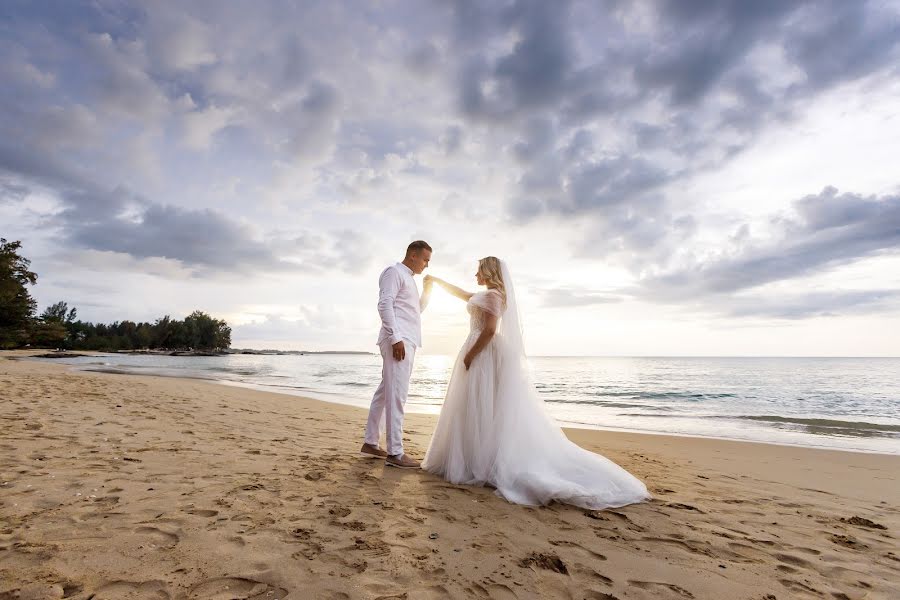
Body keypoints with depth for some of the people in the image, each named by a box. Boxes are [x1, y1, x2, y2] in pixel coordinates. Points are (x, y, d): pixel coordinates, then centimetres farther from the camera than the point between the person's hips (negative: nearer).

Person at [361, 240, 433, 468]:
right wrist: (396, 338, -22)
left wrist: (427, 290, 19)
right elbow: (384, 305, -16)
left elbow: (417, 310, 34)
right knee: (396, 395, -10)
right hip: (398, 341, -10)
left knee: (385, 392, 12)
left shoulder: (408, 278, 25)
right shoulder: (394, 271, -4)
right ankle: (395, 452, -6)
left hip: (406, 341, 10)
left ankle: (370, 443, 20)